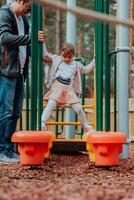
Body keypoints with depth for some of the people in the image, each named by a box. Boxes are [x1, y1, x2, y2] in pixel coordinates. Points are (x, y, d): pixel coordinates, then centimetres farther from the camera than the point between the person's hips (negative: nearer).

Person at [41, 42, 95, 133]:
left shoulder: (76, 65, 16)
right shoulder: (56, 59, 12)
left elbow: (86, 70, 26)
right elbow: (45, 54, 14)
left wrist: (94, 60, 18)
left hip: (70, 90, 2)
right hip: (57, 89, -2)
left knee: (79, 109, -5)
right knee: (51, 105, -25)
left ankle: (86, 126, 13)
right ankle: (42, 122, -33)